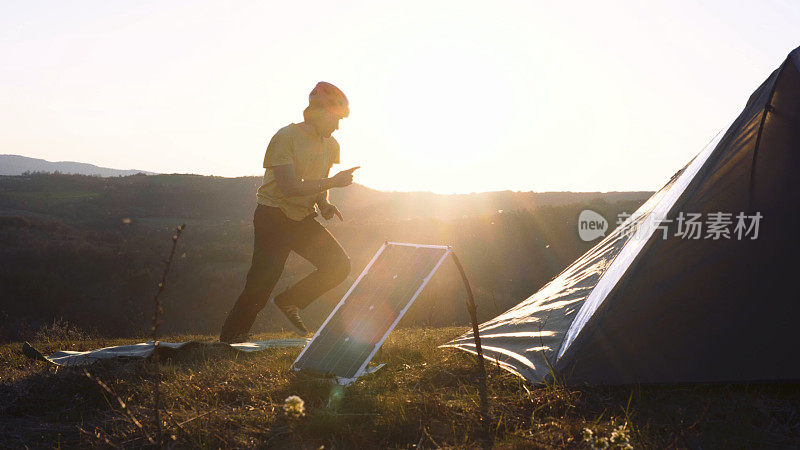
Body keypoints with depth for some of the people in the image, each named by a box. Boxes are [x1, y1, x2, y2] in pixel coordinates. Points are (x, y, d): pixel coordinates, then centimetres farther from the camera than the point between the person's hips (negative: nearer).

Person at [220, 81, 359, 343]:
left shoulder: (331, 146, 7)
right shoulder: (286, 137, -16)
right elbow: (289, 186, -25)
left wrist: (324, 205, -4)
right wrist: (332, 182, -24)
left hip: (304, 220, 7)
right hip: (274, 218, -7)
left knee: (339, 265, -9)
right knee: (262, 282, -14)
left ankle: (289, 302, 8)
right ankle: (230, 337, 3)